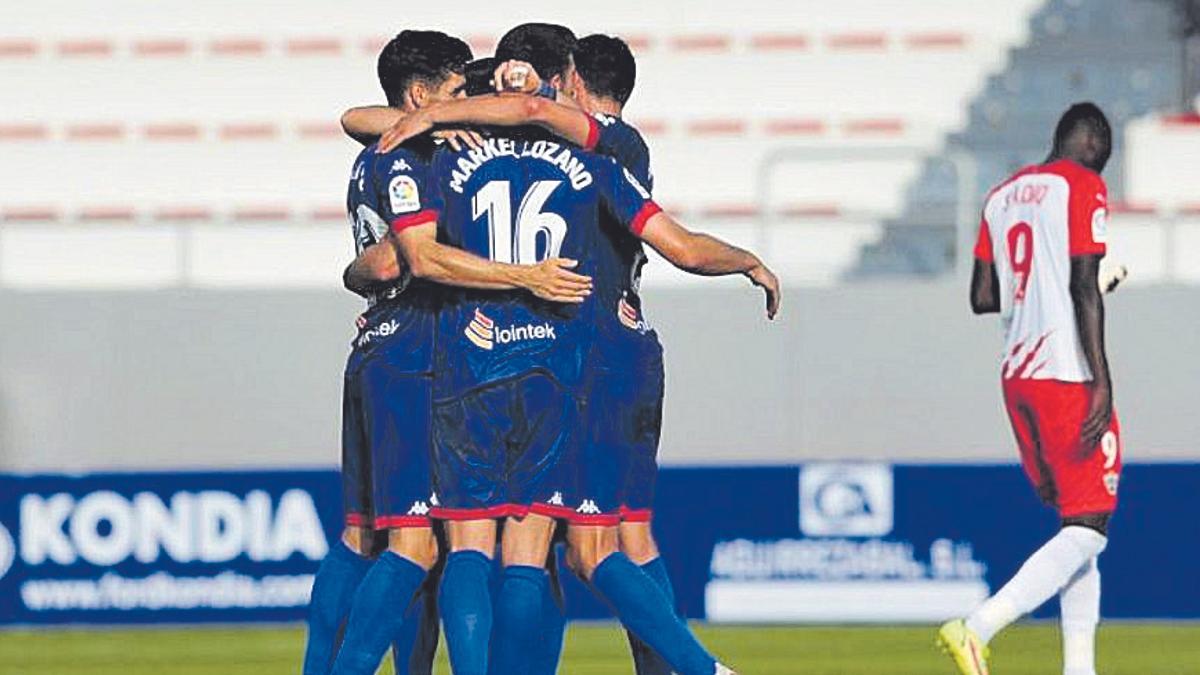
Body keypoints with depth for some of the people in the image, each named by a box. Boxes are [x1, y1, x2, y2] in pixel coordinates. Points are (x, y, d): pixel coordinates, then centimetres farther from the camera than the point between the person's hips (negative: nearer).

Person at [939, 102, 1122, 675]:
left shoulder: (1003, 196, 16)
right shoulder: (1084, 187, -6)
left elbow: (982, 297, 14)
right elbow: (1084, 287, -15)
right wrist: (1101, 381, -18)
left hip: (1017, 377, 8)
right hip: (1068, 374, -8)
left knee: (1076, 526, 14)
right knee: (1087, 532, -10)